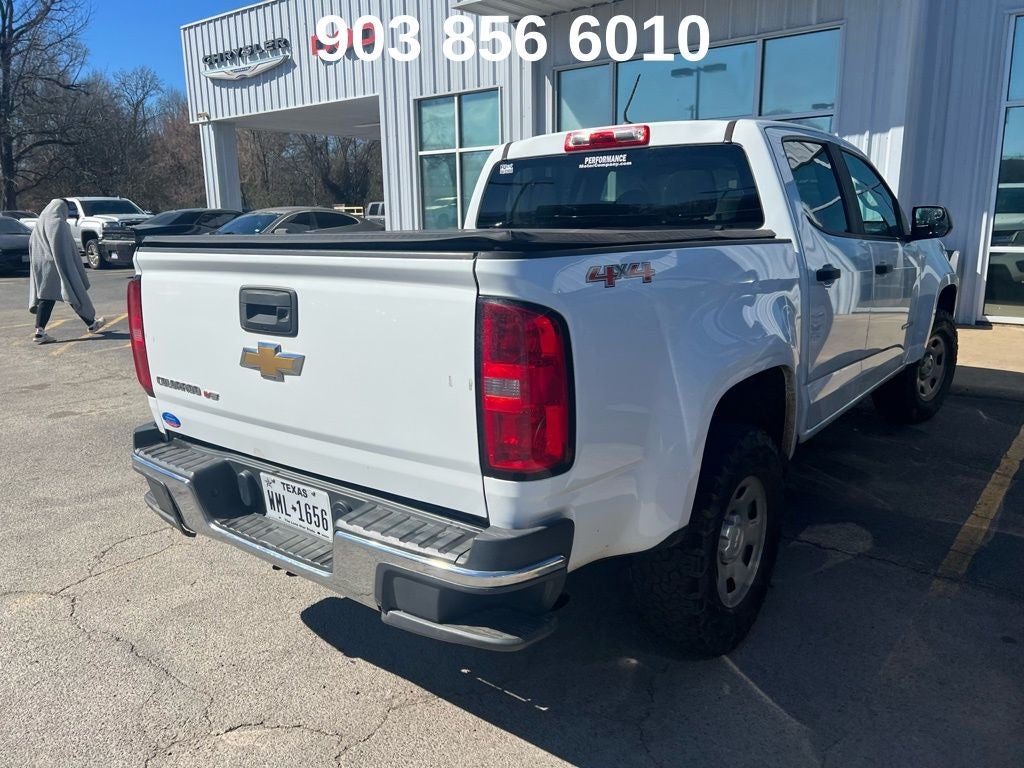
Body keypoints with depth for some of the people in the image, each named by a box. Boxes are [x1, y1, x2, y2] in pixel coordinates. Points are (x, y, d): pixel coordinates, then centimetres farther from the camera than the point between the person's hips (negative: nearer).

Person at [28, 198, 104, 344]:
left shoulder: (39, 224, 13)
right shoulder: (59, 224, -12)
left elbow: (31, 246, 17)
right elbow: (65, 249, -15)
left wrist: (36, 266, 21)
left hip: (41, 267, 7)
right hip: (58, 266, -7)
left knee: (46, 296, 3)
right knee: (75, 293, 5)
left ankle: (39, 331, -7)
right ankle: (91, 324, 18)